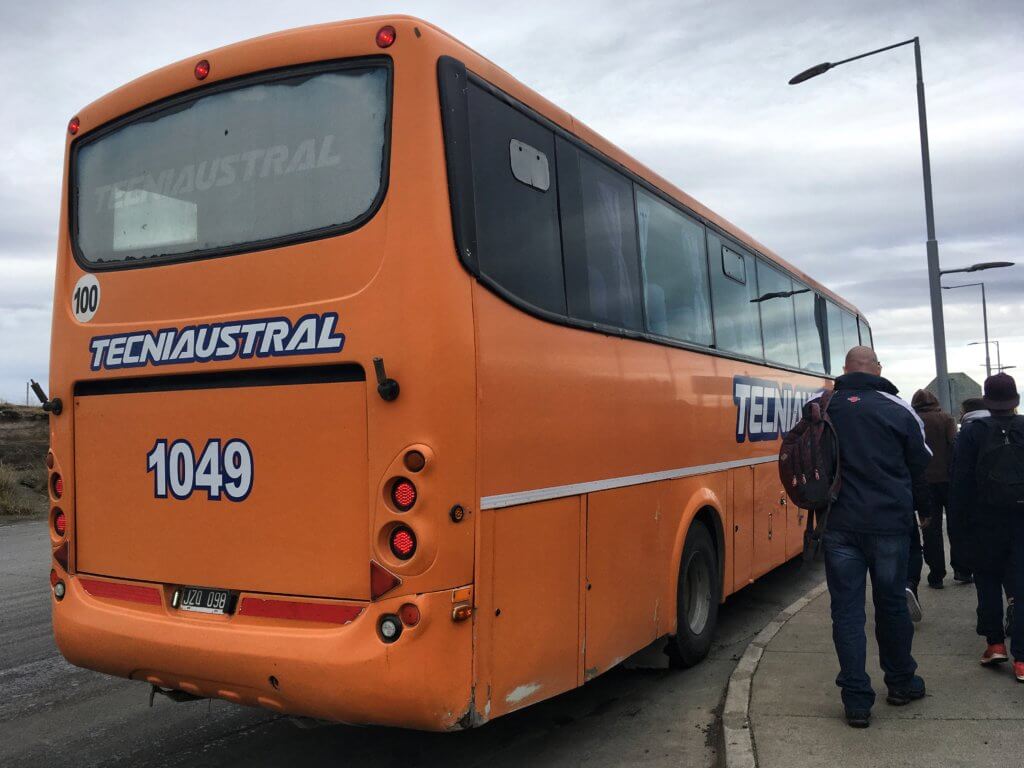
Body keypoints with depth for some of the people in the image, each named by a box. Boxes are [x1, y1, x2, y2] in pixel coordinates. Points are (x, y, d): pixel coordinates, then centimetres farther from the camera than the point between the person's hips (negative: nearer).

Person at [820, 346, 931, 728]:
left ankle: (857, 701, 7)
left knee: (846, 610, 5)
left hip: (839, 524, 0)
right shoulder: (899, 409, -4)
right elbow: (921, 463, 6)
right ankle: (902, 683, 34)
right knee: (892, 603, 17)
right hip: (890, 522, 0)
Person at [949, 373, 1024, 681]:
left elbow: (961, 479, -8)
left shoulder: (972, 431, -8)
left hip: (986, 520, -2)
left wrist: (960, 512, 1)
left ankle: (995, 642, 11)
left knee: (988, 581, 15)